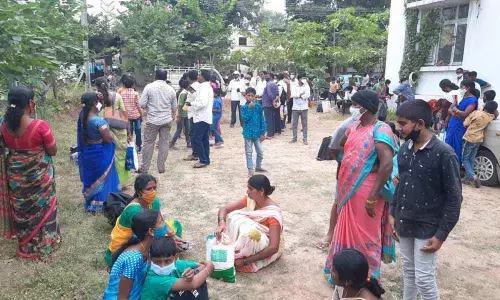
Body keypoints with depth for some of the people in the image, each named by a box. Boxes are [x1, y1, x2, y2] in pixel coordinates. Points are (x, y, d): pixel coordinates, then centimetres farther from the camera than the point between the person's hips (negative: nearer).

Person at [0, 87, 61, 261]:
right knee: (42, 209, 15)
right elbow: (53, 151, -14)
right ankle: (44, 246, 30)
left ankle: (25, 245, 40)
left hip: (16, 176, 5)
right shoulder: (40, 126, -25)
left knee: (21, 209, 22)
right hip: (39, 176, -4)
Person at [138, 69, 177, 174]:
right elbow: (174, 107, 12)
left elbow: (142, 104, -7)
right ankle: (161, 167, 12)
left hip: (152, 120, -2)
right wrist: (173, 116, 29)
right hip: (167, 120, 3)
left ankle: (144, 168, 10)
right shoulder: (170, 89, 4)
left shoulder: (149, 87, -6)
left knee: (149, 143, 5)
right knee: (164, 144, 8)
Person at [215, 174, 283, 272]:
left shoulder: (273, 213, -30)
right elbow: (224, 209, -8)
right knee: (233, 216, -17)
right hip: (253, 238, 6)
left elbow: (273, 248, -34)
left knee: (251, 233, -38)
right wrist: (221, 223, -32)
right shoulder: (250, 199, -11)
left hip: (267, 247, -6)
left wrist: (245, 261, -35)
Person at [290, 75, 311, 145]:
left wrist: (298, 95, -7)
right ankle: (294, 138, 16)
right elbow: (292, 95, -9)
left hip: (304, 107, -1)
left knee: (304, 124, 2)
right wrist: (301, 94, -14)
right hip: (295, 107, 2)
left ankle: (305, 139, 6)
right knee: (294, 123, 6)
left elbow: (307, 95, -12)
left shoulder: (306, 87, 4)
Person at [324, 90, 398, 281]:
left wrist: (373, 197, -25)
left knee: (365, 235, 6)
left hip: (365, 193, -8)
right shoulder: (354, 126, 8)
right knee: (347, 230, 20)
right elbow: (340, 146, 23)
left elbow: (387, 164, -26)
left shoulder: (380, 130, -17)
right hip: (348, 189, 8)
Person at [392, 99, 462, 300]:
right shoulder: (405, 148, 1)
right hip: (404, 223, 6)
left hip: (427, 227, -6)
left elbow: (454, 198, -14)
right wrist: (392, 213, 9)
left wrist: (441, 234, -15)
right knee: (408, 271, 19)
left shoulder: (443, 154, -18)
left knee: (424, 279, 2)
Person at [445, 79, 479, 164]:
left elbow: (465, 114, -19)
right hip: (452, 125, 8)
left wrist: (455, 110, -6)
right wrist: (454, 113, -11)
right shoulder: (461, 97, 12)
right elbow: (450, 109, 9)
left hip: (460, 128, -8)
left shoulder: (473, 100, -10)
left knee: (457, 149, -4)